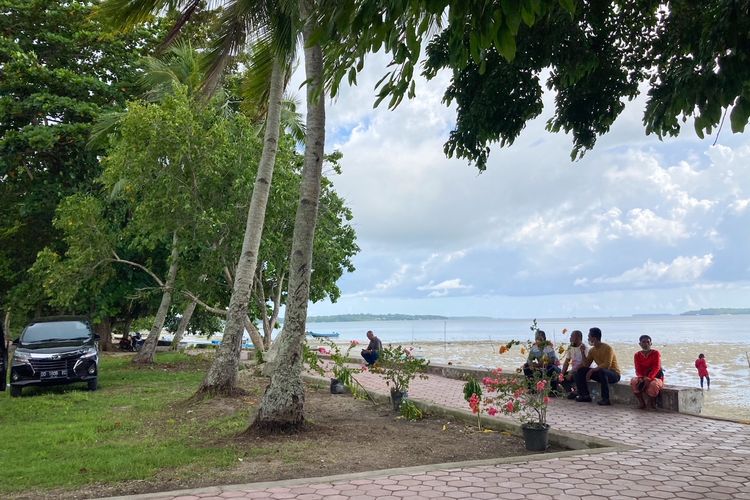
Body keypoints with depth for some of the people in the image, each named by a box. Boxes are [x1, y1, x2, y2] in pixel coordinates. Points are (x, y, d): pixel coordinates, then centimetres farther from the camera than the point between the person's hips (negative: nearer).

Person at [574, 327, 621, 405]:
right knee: (581, 371, -4)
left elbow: (607, 365, -29)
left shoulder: (607, 348, -18)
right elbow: (586, 365, 2)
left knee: (602, 371, -40)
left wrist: (592, 370, -30)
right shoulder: (592, 350, 5)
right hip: (601, 372, 8)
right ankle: (585, 396, -4)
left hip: (614, 374, -8)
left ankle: (605, 399, -33)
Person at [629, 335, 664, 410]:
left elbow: (656, 368, -17)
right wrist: (641, 378, -26)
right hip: (642, 377, 3)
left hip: (656, 377, -3)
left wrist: (648, 378, -31)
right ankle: (641, 402, -11)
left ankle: (653, 402, -5)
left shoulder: (656, 353, -5)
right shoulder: (637, 355, 5)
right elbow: (638, 370, -3)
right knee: (633, 382, -31)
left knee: (653, 385, -39)